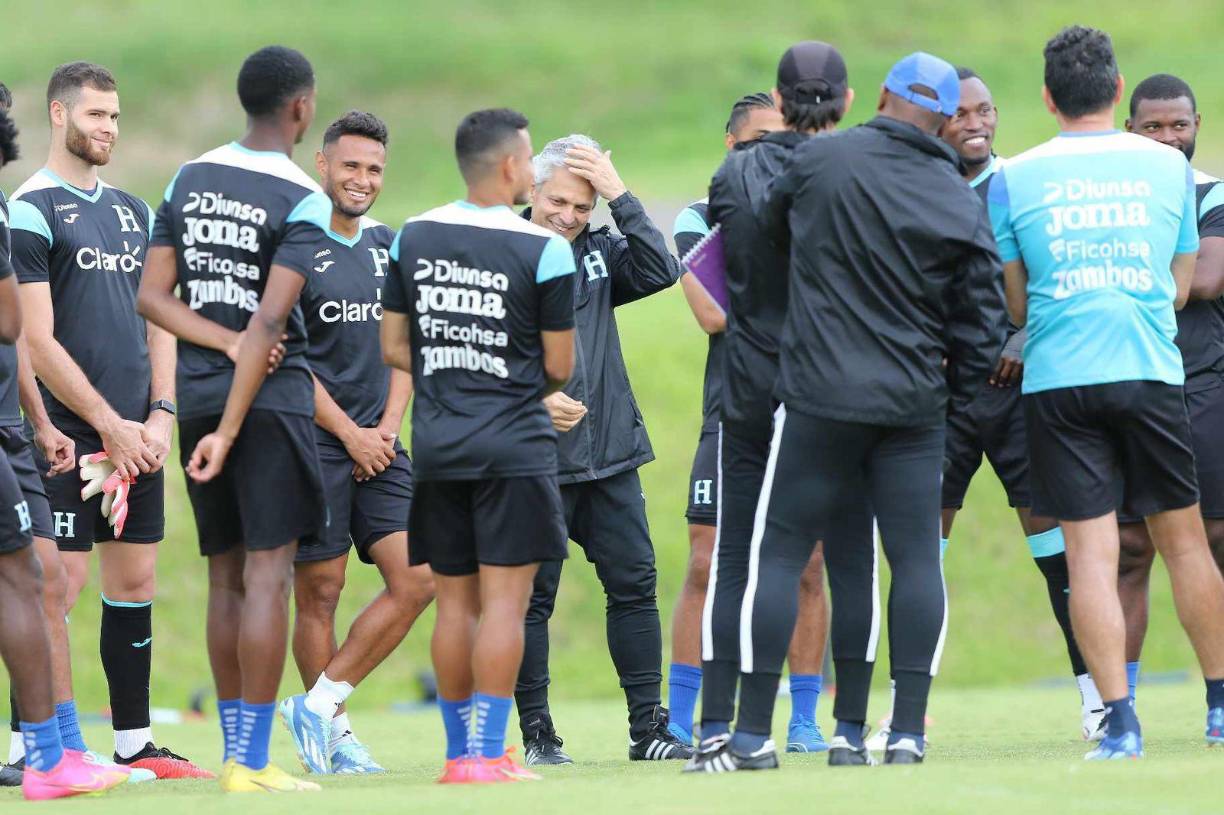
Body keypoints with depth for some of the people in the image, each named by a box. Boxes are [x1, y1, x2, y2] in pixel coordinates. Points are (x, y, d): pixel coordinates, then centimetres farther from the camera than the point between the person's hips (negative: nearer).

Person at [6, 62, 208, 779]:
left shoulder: (134, 212, 16)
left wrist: (160, 414, 3)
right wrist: (108, 424, -12)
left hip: (137, 435, 7)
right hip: (70, 436, -7)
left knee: (136, 581, 8)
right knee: (62, 580, -8)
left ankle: (135, 741, 14)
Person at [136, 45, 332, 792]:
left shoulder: (190, 179, 9)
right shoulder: (302, 200, -10)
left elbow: (153, 295, 5)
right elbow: (272, 319, -16)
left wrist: (228, 342, -6)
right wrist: (230, 433, -17)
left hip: (197, 395, 6)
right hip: (273, 396, -6)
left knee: (227, 574, 12)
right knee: (267, 573, -6)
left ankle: (236, 752, 16)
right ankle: (251, 763, -9)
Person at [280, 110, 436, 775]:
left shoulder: (390, 248, 14)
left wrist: (387, 429, 2)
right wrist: (351, 435, -10)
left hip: (379, 446, 6)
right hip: (312, 442, -6)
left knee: (415, 580, -5)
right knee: (319, 590, -3)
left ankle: (319, 702, 3)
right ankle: (335, 735, 7)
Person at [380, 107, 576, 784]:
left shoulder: (412, 238, 5)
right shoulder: (544, 251, -9)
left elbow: (393, 348, 9)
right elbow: (559, 366, -3)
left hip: (436, 448, 5)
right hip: (514, 448, -5)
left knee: (455, 601, 11)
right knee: (504, 601, -3)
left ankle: (459, 751, 16)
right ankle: (487, 754, -7)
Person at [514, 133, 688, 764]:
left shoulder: (599, 254, 12)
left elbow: (660, 273, -5)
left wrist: (620, 197, -9)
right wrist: (533, 398, -17)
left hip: (610, 453, 4)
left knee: (634, 583, 3)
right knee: (533, 596, -1)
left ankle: (648, 726, 9)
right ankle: (537, 733, 6)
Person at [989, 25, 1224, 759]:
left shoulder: (1014, 179, 1)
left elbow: (1014, 305, 9)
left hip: (1057, 377, -1)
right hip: (1152, 371, 1)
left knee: (1091, 553, -2)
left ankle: (1120, 719, -9)